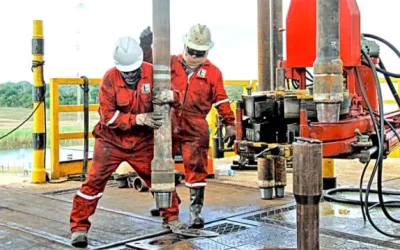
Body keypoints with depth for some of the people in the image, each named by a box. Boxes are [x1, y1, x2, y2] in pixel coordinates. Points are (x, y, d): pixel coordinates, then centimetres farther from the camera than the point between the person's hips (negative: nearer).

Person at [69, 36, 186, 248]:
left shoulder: (151, 73, -12)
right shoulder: (110, 79, -17)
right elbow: (107, 116, -18)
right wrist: (139, 119, -27)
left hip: (142, 142, 2)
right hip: (112, 141, -2)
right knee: (94, 181, -6)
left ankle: (172, 219, 27)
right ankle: (79, 227, 7)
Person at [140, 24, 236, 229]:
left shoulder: (212, 72, 4)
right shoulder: (171, 63, 7)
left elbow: (221, 101, 6)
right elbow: (150, 64, 11)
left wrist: (229, 124, 2)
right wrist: (145, 45, -4)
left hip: (195, 128, -2)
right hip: (169, 124, 3)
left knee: (196, 169, -5)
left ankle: (196, 211, 5)